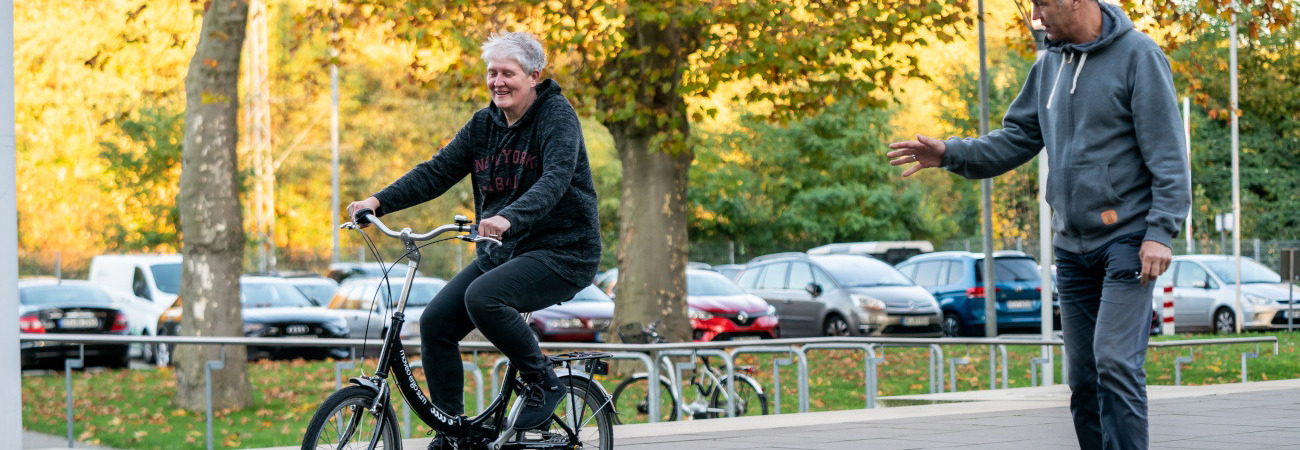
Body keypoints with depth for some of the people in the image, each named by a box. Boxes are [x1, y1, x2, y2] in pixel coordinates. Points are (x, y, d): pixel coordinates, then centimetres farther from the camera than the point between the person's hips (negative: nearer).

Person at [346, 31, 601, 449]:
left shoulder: (557, 116, -11)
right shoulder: (484, 124, 9)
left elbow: (555, 179, -27)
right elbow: (437, 172, 5)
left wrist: (509, 218, -45)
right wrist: (378, 202, -9)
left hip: (562, 251, -7)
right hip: (501, 253, 7)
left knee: (482, 298, -31)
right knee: (436, 322, -7)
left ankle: (543, 381, -10)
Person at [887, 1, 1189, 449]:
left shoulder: (1137, 56, -9)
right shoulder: (1049, 66, 12)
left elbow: (1167, 153, -12)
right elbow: (1017, 138, 15)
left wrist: (1161, 231, -19)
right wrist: (951, 154, 1)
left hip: (1126, 239, -7)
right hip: (1072, 245, 7)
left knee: (1115, 362, -17)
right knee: (1083, 375, 8)